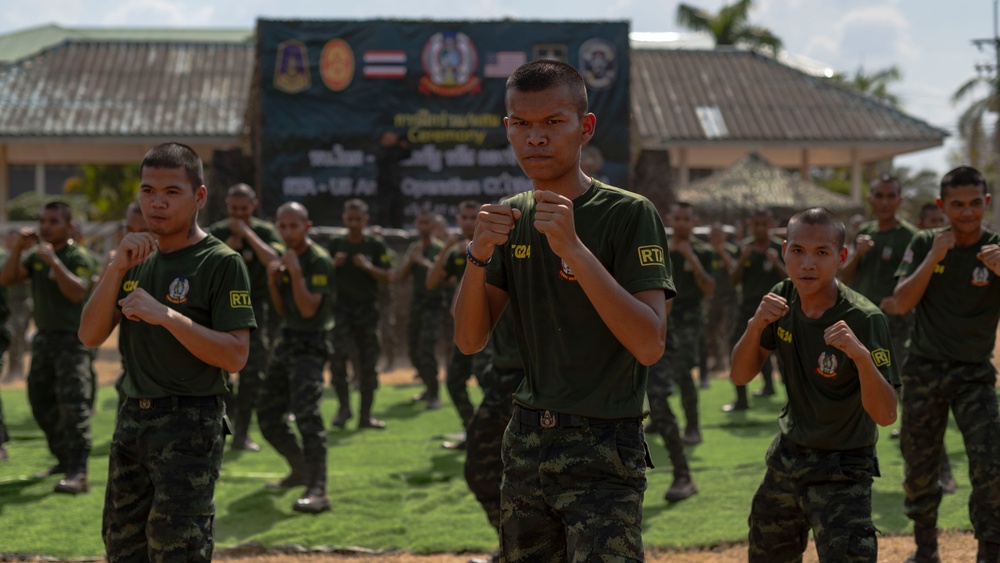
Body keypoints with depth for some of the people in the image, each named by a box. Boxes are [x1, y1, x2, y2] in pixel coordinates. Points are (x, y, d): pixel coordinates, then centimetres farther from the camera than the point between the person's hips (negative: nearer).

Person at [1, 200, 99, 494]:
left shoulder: (79, 257, -11)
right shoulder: (35, 255, 10)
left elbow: (77, 293, -26)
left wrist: (54, 262, -32)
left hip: (73, 340, -8)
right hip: (44, 337, 8)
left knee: (73, 404, -17)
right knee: (41, 402, 14)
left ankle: (77, 473, -22)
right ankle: (64, 458, 29)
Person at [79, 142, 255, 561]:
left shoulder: (222, 263, -8)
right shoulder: (137, 259, 13)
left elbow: (235, 356, -16)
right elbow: (90, 335, 3)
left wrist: (167, 316, -24)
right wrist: (117, 268, -9)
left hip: (191, 425, -7)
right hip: (132, 420, 7)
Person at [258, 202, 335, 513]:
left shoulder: (318, 260, -12)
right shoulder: (287, 258, 12)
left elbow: (308, 309, -19)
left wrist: (295, 272, -26)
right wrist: (273, 280, -1)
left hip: (309, 346, -9)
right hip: (286, 343, 9)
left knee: (305, 412, -24)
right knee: (268, 415, 12)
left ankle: (318, 490, -29)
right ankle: (301, 470, 32)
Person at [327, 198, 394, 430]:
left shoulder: (376, 245, 3)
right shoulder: (335, 244, 7)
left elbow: (388, 277, -2)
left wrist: (368, 267, -18)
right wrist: (334, 265, -11)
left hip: (368, 309, 0)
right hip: (342, 308, 0)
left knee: (368, 363, 2)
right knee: (337, 356, -14)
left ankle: (366, 414, 9)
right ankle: (344, 406, 2)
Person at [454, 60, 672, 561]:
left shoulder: (629, 215, -10)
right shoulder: (513, 217, 8)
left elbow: (649, 345, -21)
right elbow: (469, 340, 4)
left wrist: (572, 247, -26)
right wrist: (479, 254, -13)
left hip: (604, 452, -6)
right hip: (527, 441, 6)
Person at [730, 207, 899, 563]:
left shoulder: (865, 320, -24)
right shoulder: (783, 298, -6)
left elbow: (886, 416, -27)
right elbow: (740, 376, -5)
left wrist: (861, 355, -43)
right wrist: (755, 325, -23)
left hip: (841, 470, -6)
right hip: (787, 456, 6)